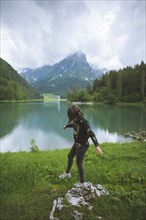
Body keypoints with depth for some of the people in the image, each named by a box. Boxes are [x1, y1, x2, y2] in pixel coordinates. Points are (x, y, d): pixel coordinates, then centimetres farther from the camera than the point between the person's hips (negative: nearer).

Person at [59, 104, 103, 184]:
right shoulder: (76, 119, -4)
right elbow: (73, 124, 20)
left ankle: (82, 182, 25)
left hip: (82, 145, -9)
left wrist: (97, 145, -48)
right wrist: (66, 126, 41)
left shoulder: (83, 121, -29)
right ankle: (67, 173, 49)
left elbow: (91, 133, -38)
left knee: (79, 163, 4)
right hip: (77, 143, 9)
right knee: (70, 157, 25)